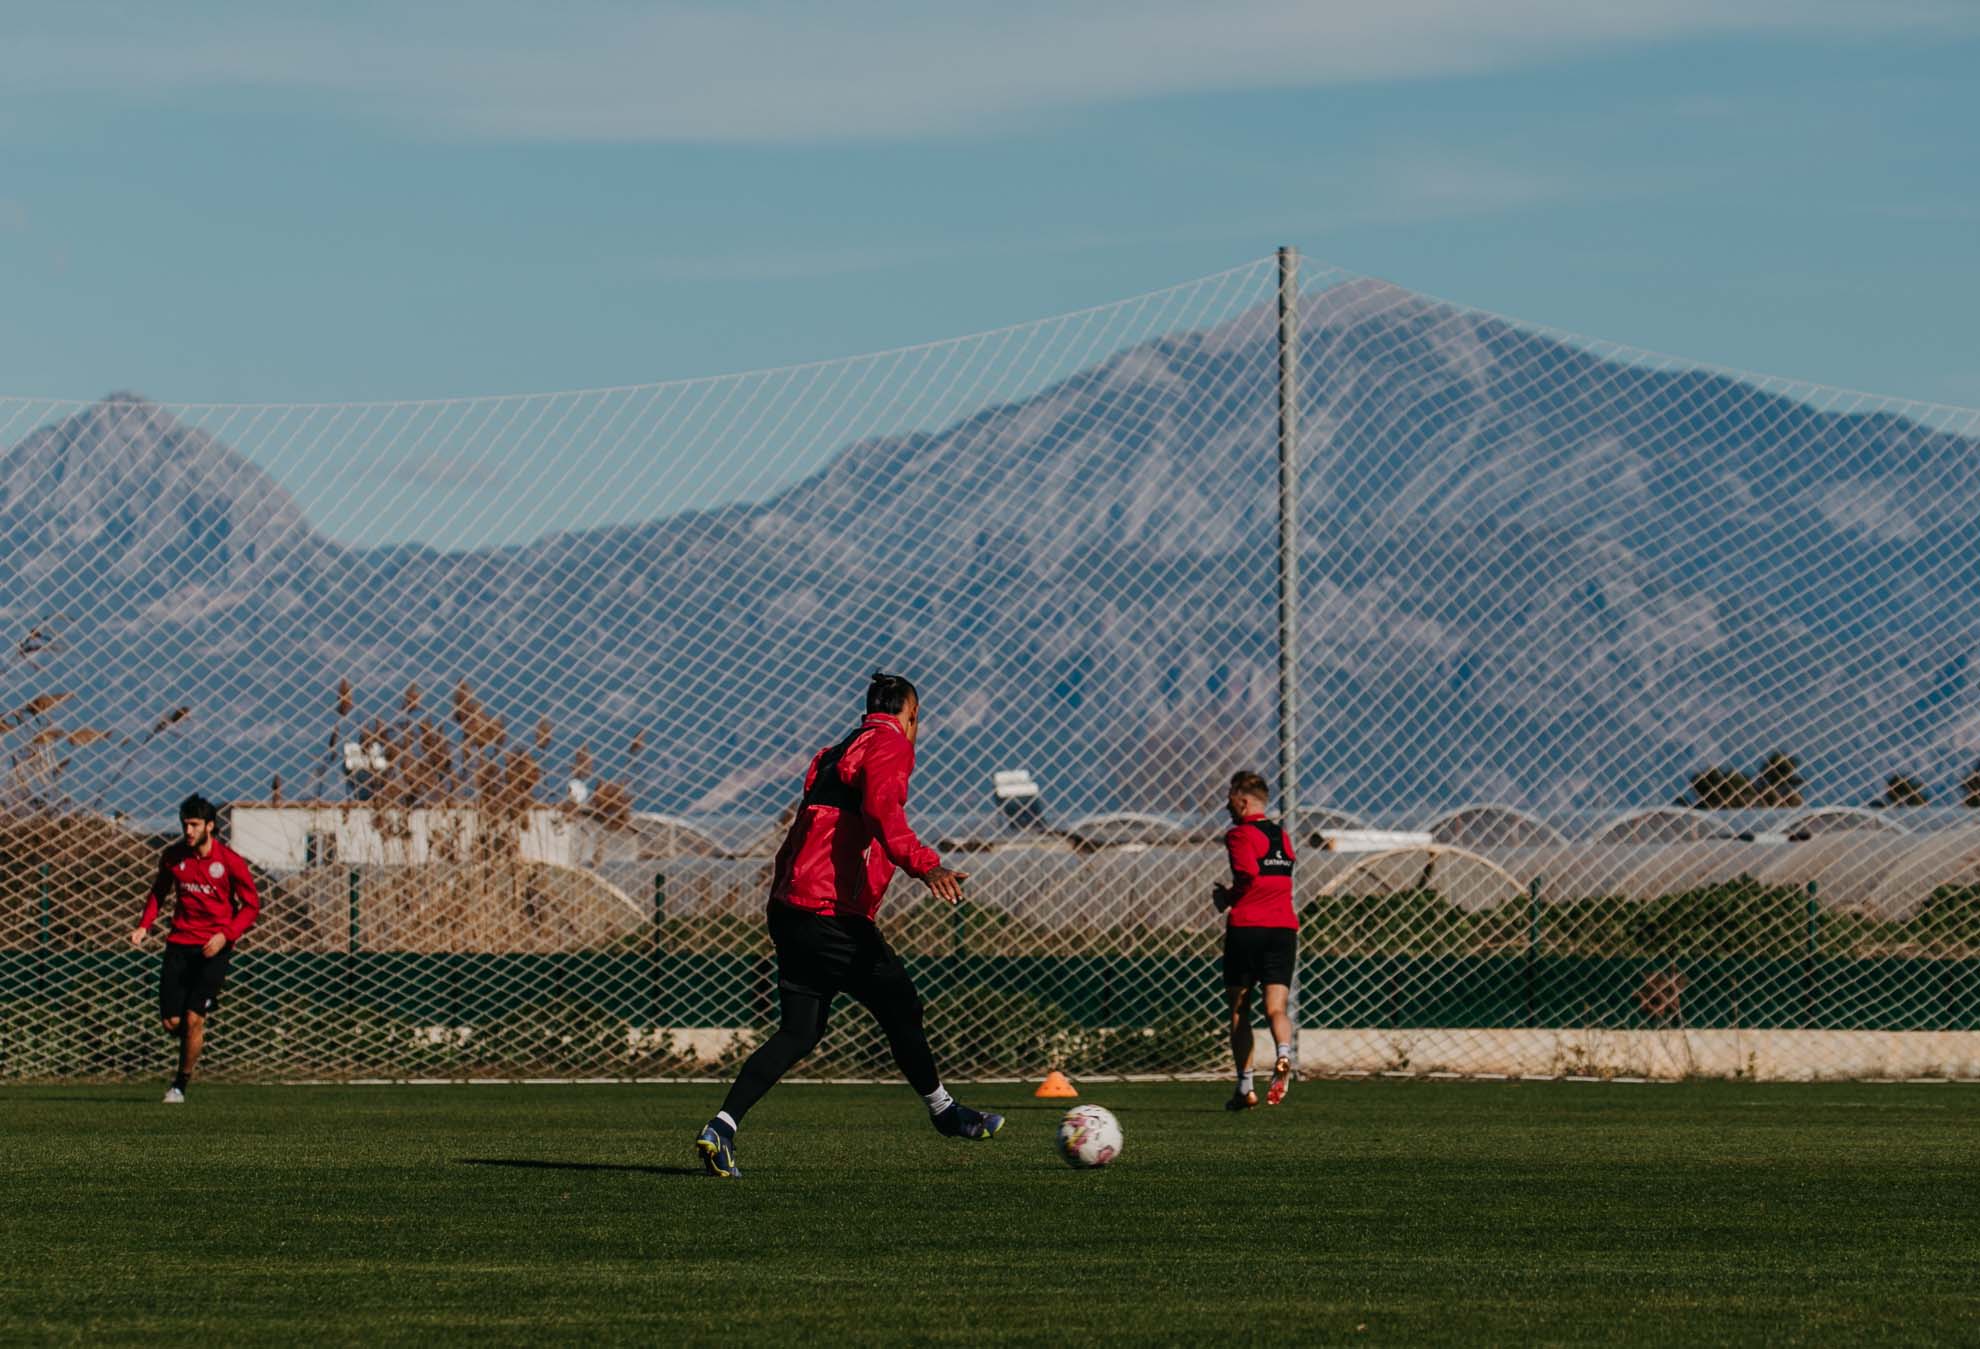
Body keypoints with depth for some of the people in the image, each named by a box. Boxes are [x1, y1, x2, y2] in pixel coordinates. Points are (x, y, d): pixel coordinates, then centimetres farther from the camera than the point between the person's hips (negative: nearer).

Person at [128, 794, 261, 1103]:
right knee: (171, 1022, -4)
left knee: (193, 1018, -11)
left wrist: (226, 935, -15)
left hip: (213, 948, -3)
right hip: (179, 944, 3)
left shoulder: (230, 862, -8)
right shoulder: (172, 856, 2)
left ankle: (181, 1083, 6)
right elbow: (158, 891, 19)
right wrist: (144, 925, 3)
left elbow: (251, 905, -2)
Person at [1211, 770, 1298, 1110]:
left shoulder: (1240, 834, -5)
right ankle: (1284, 1053, -34)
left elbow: (1248, 876, -19)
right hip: (1284, 926, 5)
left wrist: (1226, 898, -2)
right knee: (1276, 1007, -3)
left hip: (1246, 926, -5)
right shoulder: (1282, 837, 17)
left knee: (1239, 1010, 8)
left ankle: (1245, 1087, 9)